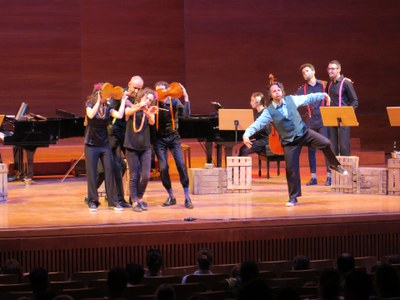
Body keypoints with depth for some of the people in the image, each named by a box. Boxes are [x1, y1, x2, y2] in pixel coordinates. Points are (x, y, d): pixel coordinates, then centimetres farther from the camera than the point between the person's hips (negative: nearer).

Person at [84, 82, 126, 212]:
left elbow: (119, 115, -15)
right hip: (91, 145, -3)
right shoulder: (90, 105, -5)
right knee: (91, 173, 0)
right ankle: (92, 201, 8)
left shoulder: (108, 108, 2)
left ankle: (113, 201, 3)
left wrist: (123, 101, -8)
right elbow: (91, 115, -27)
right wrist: (99, 101, -26)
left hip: (105, 144, 3)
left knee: (109, 172, 0)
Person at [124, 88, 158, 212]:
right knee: (134, 176, 0)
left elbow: (152, 122, -14)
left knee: (146, 176, -2)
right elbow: (128, 112, -24)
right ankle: (135, 202, 9)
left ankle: (140, 198, 20)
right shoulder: (131, 108, 1)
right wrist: (139, 106, -44)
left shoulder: (149, 111, 6)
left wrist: (149, 114, -38)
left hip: (145, 147, 2)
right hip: (132, 147, -2)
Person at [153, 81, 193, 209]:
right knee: (163, 168, -3)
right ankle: (171, 197, 15)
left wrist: (186, 97, -27)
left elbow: (186, 113, -20)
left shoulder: (174, 101, -6)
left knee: (181, 165, -10)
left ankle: (187, 197, -3)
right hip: (159, 138, 0)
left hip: (173, 137, 0)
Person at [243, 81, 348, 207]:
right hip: (289, 142, -2)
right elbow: (258, 123, -18)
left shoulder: (291, 100, -2)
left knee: (325, 143, -19)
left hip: (304, 133, 2)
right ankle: (293, 198, 11)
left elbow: (308, 98, 11)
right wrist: (247, 134, -33)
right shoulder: (269, 111, -10)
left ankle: (334, 165, 11)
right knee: (291, 169, -3)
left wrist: (323, 95, 13)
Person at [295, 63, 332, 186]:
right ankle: (313, 177, 11)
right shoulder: (302, 89, 11)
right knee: (311, 150, 5)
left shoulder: (324, 85, 5)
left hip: (323, 121, -3)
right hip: (310, 122, 3)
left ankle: (329, 176, -3)